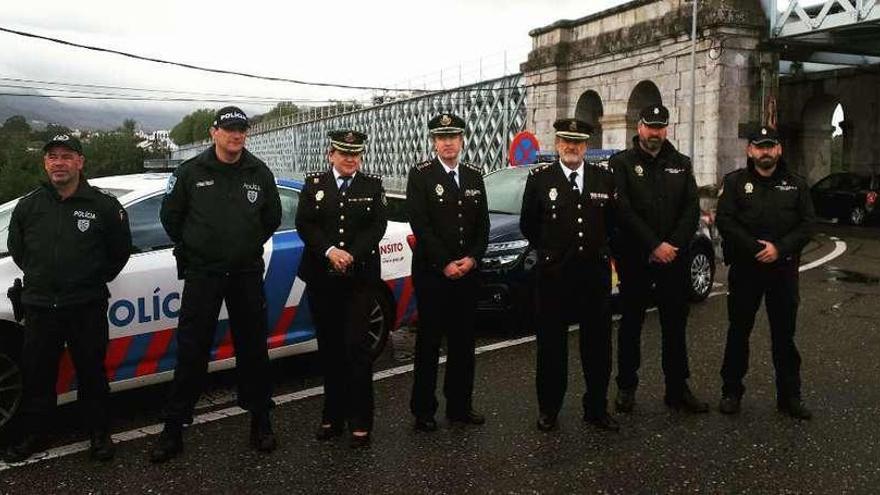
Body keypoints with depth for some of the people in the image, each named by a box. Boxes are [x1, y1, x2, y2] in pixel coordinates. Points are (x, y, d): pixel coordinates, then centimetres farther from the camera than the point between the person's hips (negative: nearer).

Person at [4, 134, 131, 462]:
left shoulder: (103, 205, -4)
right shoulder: (29, 206, 4)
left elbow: (121, 250, 5)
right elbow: (15, 247, 19)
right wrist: (38, 276, 14)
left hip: (87, 307, -3)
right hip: (40, 307, 3)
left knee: (92, 373, 8)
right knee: (36, 375, 12)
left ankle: (99, 434, 22)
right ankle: (33, 435, 28)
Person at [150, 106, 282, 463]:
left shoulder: (259, 173, 3)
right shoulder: (191, 172, -2)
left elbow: (272, 217, 14)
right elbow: (170, 215, 7)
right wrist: (191, 251, 10)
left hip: (247, 273, 2)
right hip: (202, 274, -1)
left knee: (253, 349, 9)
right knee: (191, 353, 1)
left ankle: (260, 420, 23)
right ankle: (173, 428, 13)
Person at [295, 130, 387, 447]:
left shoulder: (373, 186, 7)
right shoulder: (313, 184, 9)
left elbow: (378, 226, -3)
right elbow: (303, 224, -1)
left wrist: (352, 255, -15)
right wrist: (330, 251, -16)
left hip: (360, 278, -1)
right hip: (321, 278, 2)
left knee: (357, 347, -4)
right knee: (329, 348, 8)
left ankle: (360, 421, 4)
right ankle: (333, 415, 20)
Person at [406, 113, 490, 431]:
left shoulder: (474, 176, 11)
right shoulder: (421, 175, -4)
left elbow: (483, 224, 9)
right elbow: (420, 224, -11)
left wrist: (472, 258, -6)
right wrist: (445, 263, -15)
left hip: (468, 271, 5)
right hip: (432, 271, -4)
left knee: (463, 342, 10)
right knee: (429, 341, 3)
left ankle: (460, 406, 23)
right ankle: (423, 410, 14)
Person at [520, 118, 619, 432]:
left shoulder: (605, 176, 4)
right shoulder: (539, 178, -2)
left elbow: (613, 219, 16)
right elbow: (528, 225, 7)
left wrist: (602, 248, 12)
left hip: (595, 273, 2)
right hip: (553, 274, -2)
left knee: (598, 344, 11)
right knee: (552, 344, 8)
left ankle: (596, 409, 26)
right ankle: (548, 410, 22)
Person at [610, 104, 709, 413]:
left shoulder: (681, 164, 11)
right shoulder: (622, 163, 0)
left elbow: (692, 209, 3)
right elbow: (624, 211, -11)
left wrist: (673, 245, -11)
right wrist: (655, 246, -16)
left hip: (674, 258, 3)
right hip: (634, 259, -3)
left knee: (675, 325, 8)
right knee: (631, 324, 7)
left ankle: (678, 389, 18)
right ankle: (626, 387, 18)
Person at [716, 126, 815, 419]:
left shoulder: (796, 185, 9)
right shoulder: (735, 182, 3)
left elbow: (807, 223, 2)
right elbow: (725, 221, -8)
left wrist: (779, 248, -13)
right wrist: (755, 248, -17)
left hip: (784, 269, 2)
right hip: (745, 269, -2)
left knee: (785, 334, 8)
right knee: (739, 331, 6)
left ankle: (789, 396, 18)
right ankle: (731, 391, 18)